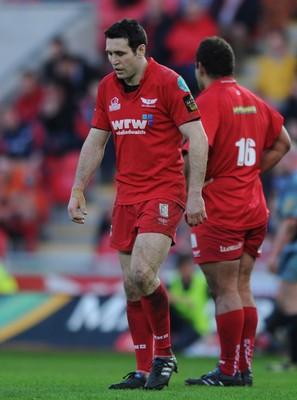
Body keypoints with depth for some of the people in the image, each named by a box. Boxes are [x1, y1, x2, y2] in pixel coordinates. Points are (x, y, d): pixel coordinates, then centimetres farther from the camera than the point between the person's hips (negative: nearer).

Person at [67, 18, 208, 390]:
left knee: (142, 272, -21)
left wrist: (195, 195, -15)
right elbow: (95, 142, 18)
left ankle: (164, 355, -4)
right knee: (131, 286, 4)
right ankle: (144, 370, 11)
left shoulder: (168, 82, -10)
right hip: (126, 195, 6)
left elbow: (198, 139, -10)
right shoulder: (107, 88, 9)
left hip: (164, 192, -6)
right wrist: (77, 191, 14)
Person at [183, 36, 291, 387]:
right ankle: (245, 368, 12)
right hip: (254, 207, 8)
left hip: (219, 210, -8)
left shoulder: (208, 101, -11)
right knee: (242, 289, 11)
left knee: (224, 291, -6)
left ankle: (228, 371, -5)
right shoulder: (253, 101, 13)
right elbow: (282, 143, 21)